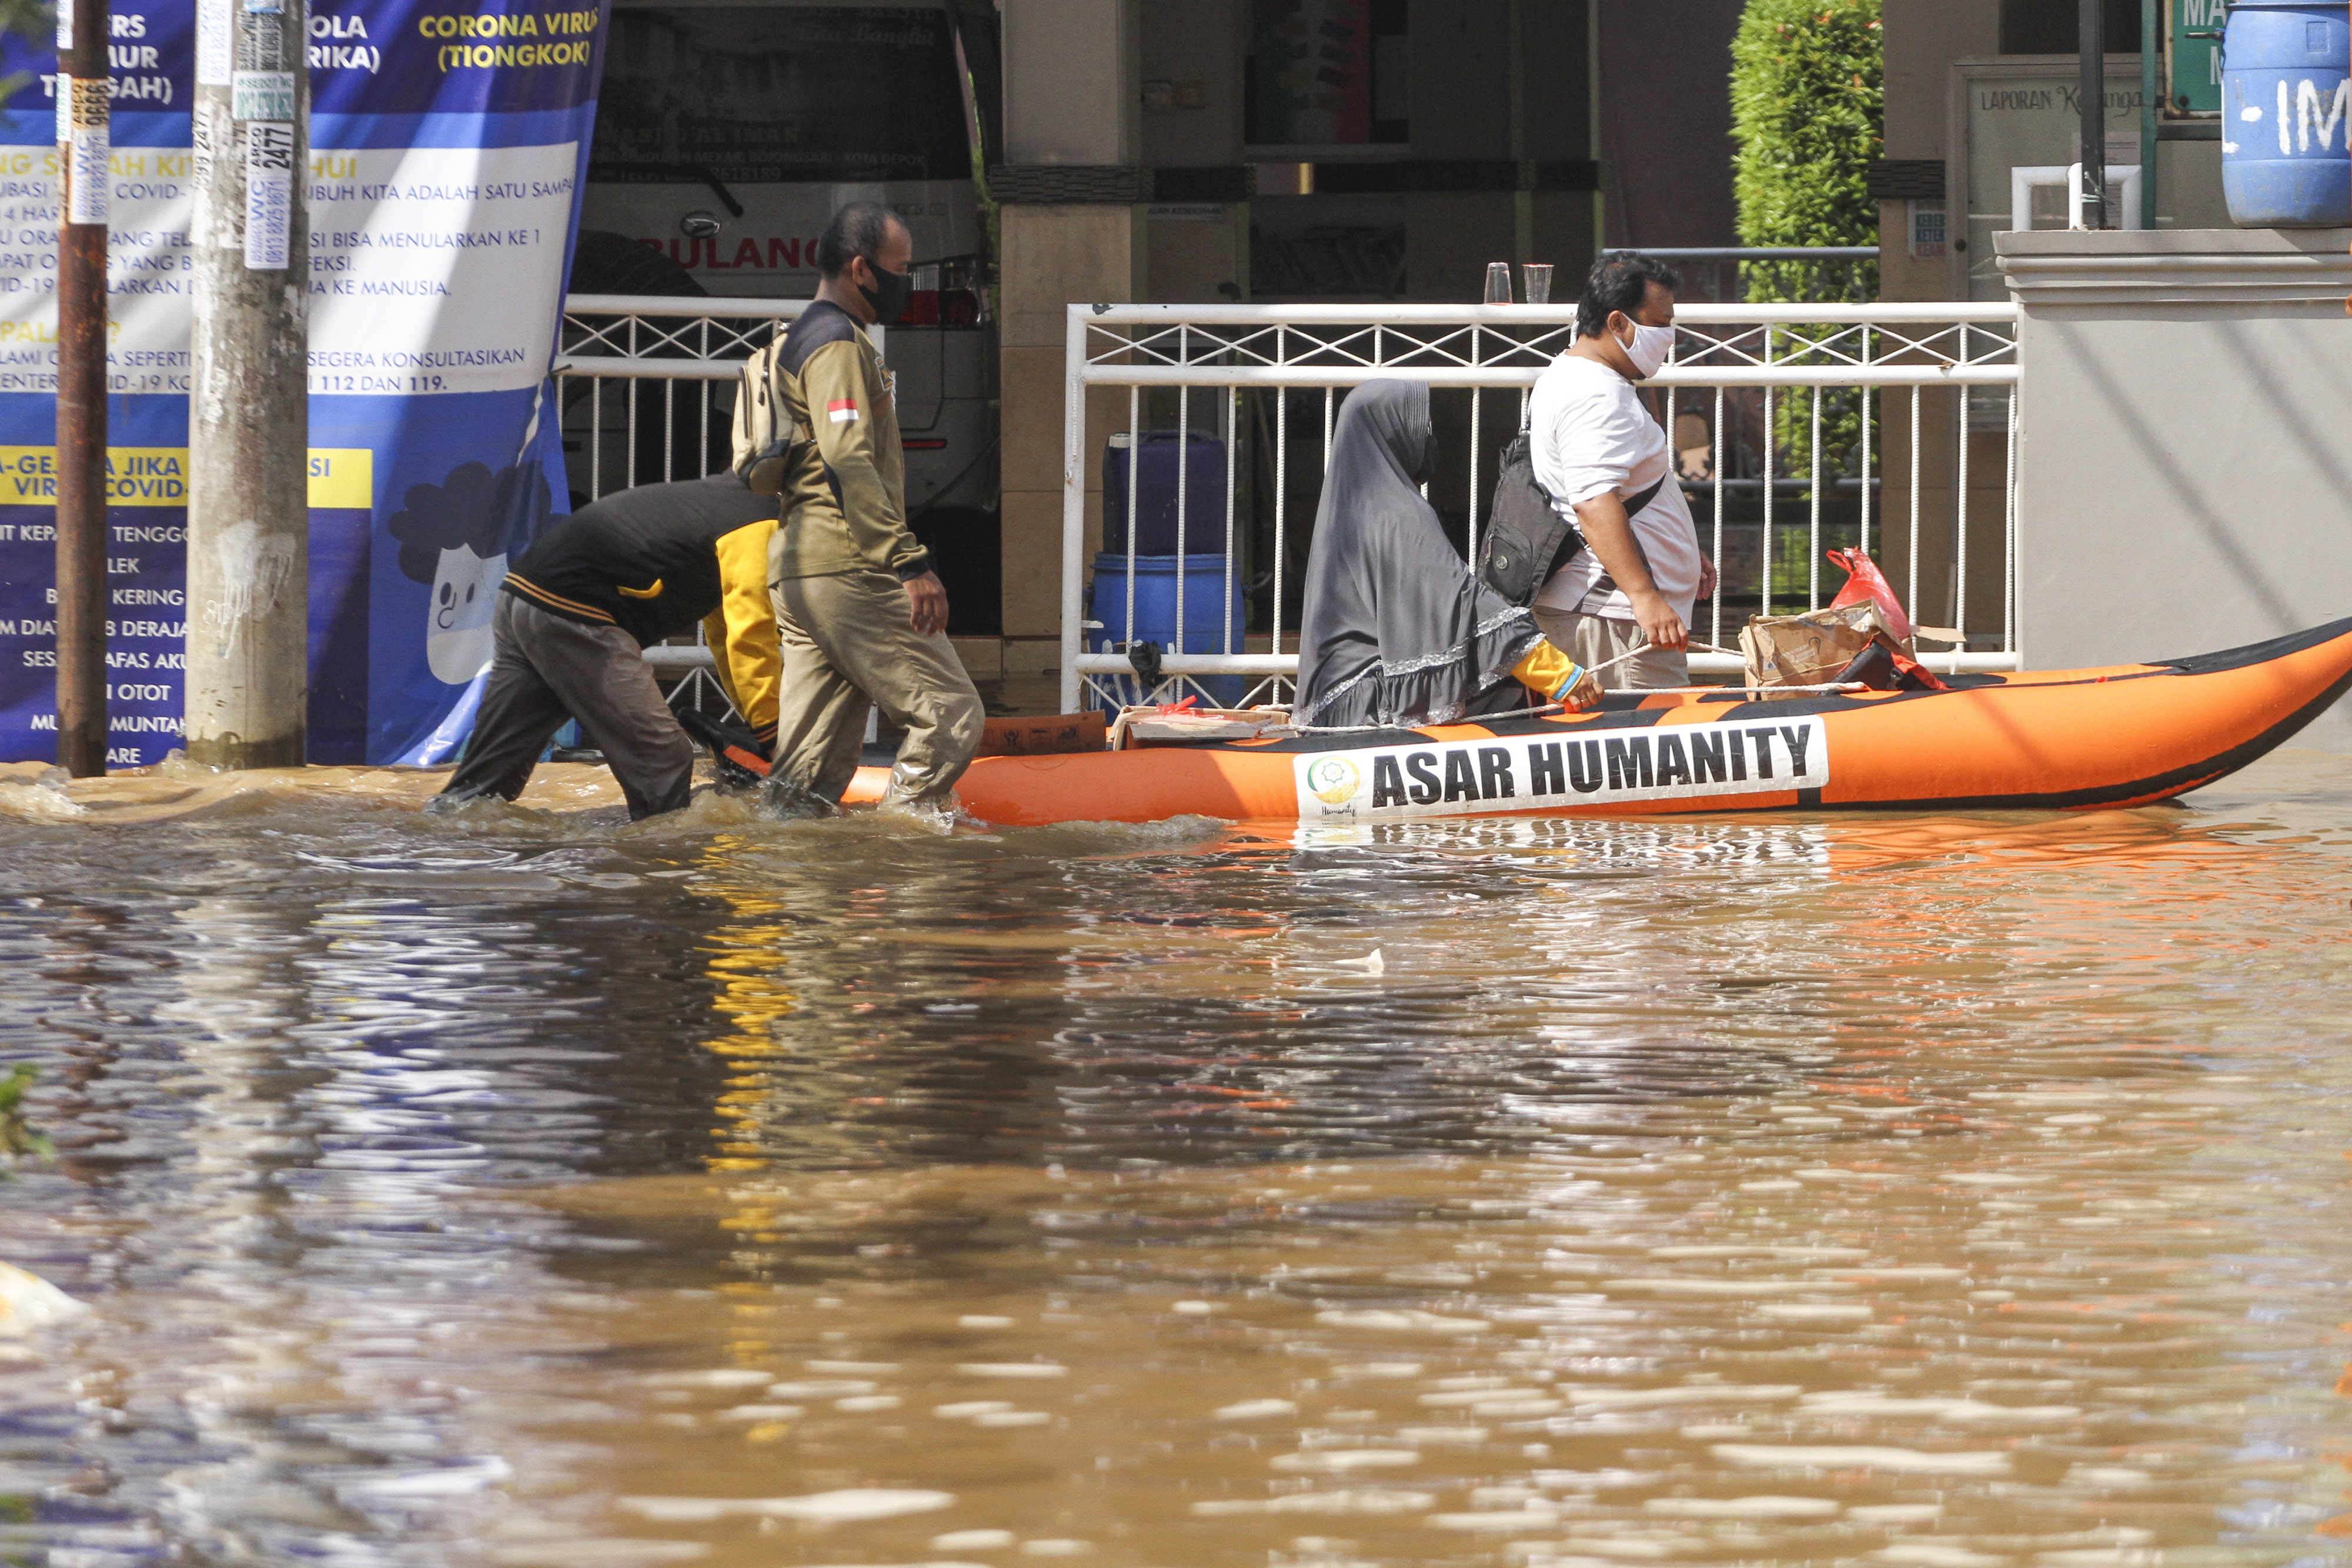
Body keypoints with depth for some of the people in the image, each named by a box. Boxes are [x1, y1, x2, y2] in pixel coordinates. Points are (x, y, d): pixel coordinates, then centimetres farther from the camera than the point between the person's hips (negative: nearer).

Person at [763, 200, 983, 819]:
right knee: (952, 716, -9)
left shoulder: (804, 339, 26)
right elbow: (850, 464, -20)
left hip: (796, 575, 10)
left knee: (816, 761, 7)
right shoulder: (839, 344, -8)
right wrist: (911, 563, -23)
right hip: (847, 569, -10)